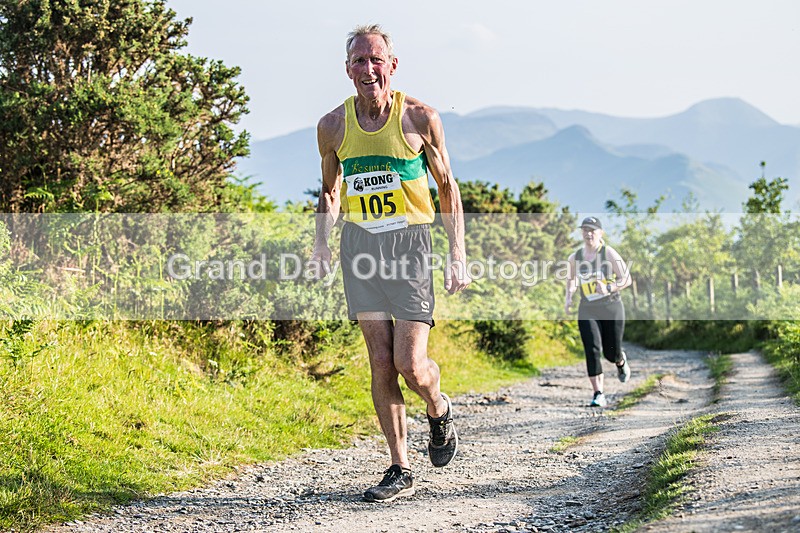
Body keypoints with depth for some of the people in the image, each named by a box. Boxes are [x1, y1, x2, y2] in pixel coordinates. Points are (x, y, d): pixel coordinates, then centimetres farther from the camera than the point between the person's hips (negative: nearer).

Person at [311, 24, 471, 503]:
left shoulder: (419, 118, -4)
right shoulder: (333, 126, 4)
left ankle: (440, 411, 25)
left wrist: (459, 257, -2)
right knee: (381, 363, 0)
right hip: (359, 243, 3)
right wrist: (322, 241, 2)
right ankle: (400, 470, 11)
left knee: (411, 365, -10)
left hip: (409, 240, -3)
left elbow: (448, 188, 3)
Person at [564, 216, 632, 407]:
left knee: (611, 353, 7)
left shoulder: (609, 253, -8)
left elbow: (627, 279, -10)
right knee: (592, 350, -14)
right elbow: (571, 278, 24)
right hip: (587, 311, 2)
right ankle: (598, 395, -14)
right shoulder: (575, 257, 4)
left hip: (611, 308, -2)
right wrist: (569, 297, 6)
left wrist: (609, 288, -26)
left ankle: (621, 361, 46)